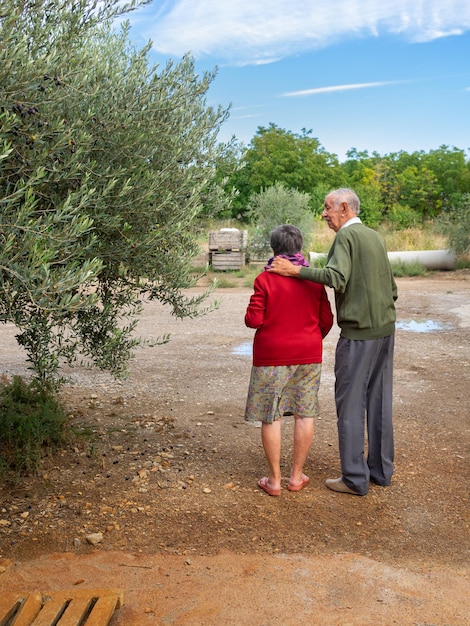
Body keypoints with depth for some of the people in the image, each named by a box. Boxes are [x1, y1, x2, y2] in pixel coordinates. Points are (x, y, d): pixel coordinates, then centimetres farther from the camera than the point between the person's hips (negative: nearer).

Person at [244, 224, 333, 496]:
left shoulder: (265, 279, -10)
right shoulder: (314, 279, 0)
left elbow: (254, 320, -12)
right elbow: (326, 319, 5)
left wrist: (251, 311, 10)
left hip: (272, 356, -3)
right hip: (308, 355, 3)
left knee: (270, 416, 6)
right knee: (305, 413, 11)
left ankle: (274, 479, 13)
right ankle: (297, 476, 20)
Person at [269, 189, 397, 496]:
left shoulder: (346, 235, -11)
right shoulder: (375, 236, 14)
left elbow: (337, 278, -27)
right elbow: (391, 286, 17)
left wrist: (294, 270, -26)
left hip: (358, 333, -8)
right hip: (385, 330, 8)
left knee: (350, 404, -1)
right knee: (379, 400, 14)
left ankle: (355, 478, 5)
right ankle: (381, 469, 23)